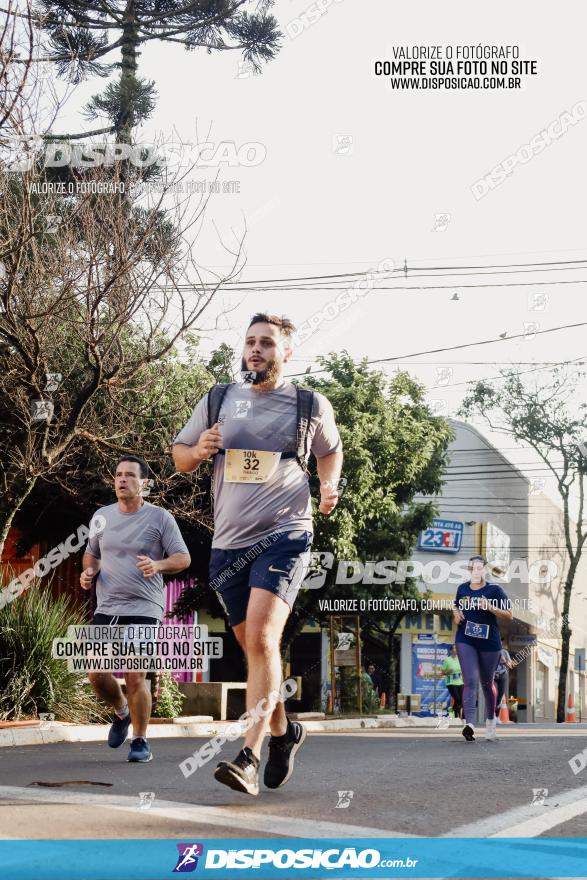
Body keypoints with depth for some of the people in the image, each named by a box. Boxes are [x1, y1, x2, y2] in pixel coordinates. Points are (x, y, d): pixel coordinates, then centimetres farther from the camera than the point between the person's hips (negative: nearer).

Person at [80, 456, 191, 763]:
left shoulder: (160, 518, -2)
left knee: (135, 677, -10)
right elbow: (91, 554, 24)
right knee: (96, 674, -2)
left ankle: (140, 741, 6)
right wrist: (88, 572, 2)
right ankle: (121, 713, 29)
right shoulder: (102, 516, 10)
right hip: (106, 609, 4)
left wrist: (158, 565, -21)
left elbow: (183, 558, -1)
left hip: (143, 610, -4)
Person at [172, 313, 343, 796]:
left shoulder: (312, 406, 4)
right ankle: (283, 730, 35)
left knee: (261, 639, -21)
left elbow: (331, 451, 23)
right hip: (228, 542, 4)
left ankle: (248, 755, -23)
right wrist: (199, 451, -6)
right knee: (254, 647, 13)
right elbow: (179, 457, 17)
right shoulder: (218, 400, 8)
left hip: (284, 537, -4)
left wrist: (329, 486, 3)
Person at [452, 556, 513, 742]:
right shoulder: (462, 589, 8)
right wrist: (456, 614, 4)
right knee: (470, 681, -15)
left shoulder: (494, 590, -2)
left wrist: (490, 608, -18)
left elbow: (509, 615, -3)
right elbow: (456, 606, 27)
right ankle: (469, 723, -27)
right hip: (465, 641, 1)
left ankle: (490, 719, 36)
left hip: (489, 642, -1)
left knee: (487, 683, 13)